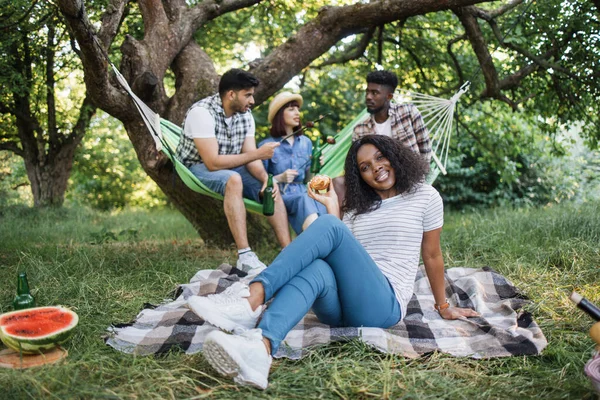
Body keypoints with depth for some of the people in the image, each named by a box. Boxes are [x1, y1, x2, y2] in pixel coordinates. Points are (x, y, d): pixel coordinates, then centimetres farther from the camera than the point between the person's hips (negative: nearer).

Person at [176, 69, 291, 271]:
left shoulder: (245, 115, -2)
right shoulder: (202, 112, -24)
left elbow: (251, 158, -6)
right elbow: (213, 162, -30)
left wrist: (266, 178, -27)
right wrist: (258, 154, -29)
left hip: (229, 168, 7)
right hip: (197, 169, -7)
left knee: (271, 188, -13)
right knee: (234, 180, -36)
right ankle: (245, 256, -39)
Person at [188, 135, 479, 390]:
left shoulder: (425, 197, 11)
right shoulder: (357, 208, 23)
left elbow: (432, 256, 15)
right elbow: (342, 251, 10)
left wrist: (443, 306, 21)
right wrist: (332, 206, 8)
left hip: (383, 305, -4)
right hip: (340, 307, 4)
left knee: (328, 225, -26)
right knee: (317, 269, -35)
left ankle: (253, 299, -44)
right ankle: (259, 349, -61)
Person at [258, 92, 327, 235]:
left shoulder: (306, 142, 17)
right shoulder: (266, 145, 2)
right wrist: (280, 178, -13)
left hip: (303, 193, 4)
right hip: (280, 196, -4)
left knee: (324, 208, -33)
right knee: (304, 200, -38)